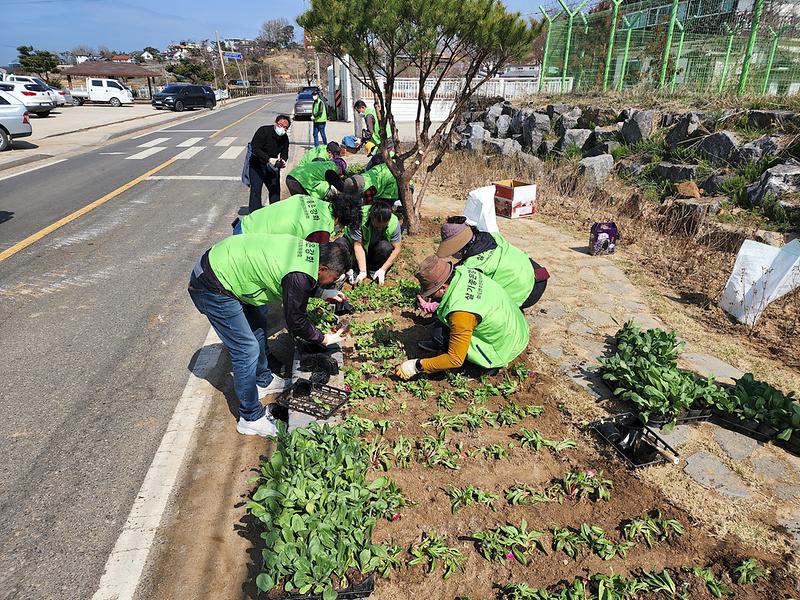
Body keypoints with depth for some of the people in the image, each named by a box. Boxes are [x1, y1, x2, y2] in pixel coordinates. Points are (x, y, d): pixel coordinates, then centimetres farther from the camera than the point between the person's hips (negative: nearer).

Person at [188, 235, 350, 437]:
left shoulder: (309, 249, -1)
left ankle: (264, 381, 42)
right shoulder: (300, 277, -27)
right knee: (247, 350, -6)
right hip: (211, 289, -10)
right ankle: (251, 418, 9)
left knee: (257, 331, 21)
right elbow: (296, 323, -14)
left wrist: (323, 293, 15)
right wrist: (325, 339, 0)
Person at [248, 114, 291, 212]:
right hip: (257, 165, -5)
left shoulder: (285, 138, -4)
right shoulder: (264, 131, -22)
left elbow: (284, 153, 6)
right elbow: (254, 148, -27)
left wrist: (283, 161, -19)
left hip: (272, 167, 5)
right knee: (256, 190, -9)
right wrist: (268, 159, -37)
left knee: (275, 190, 10)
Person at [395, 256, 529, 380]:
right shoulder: (462, 271, -12)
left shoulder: (461, 312, -35)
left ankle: (485, 366, 5)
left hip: (506, 348, -8)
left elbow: (455, 360, -26)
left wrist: (416, 366, -21)